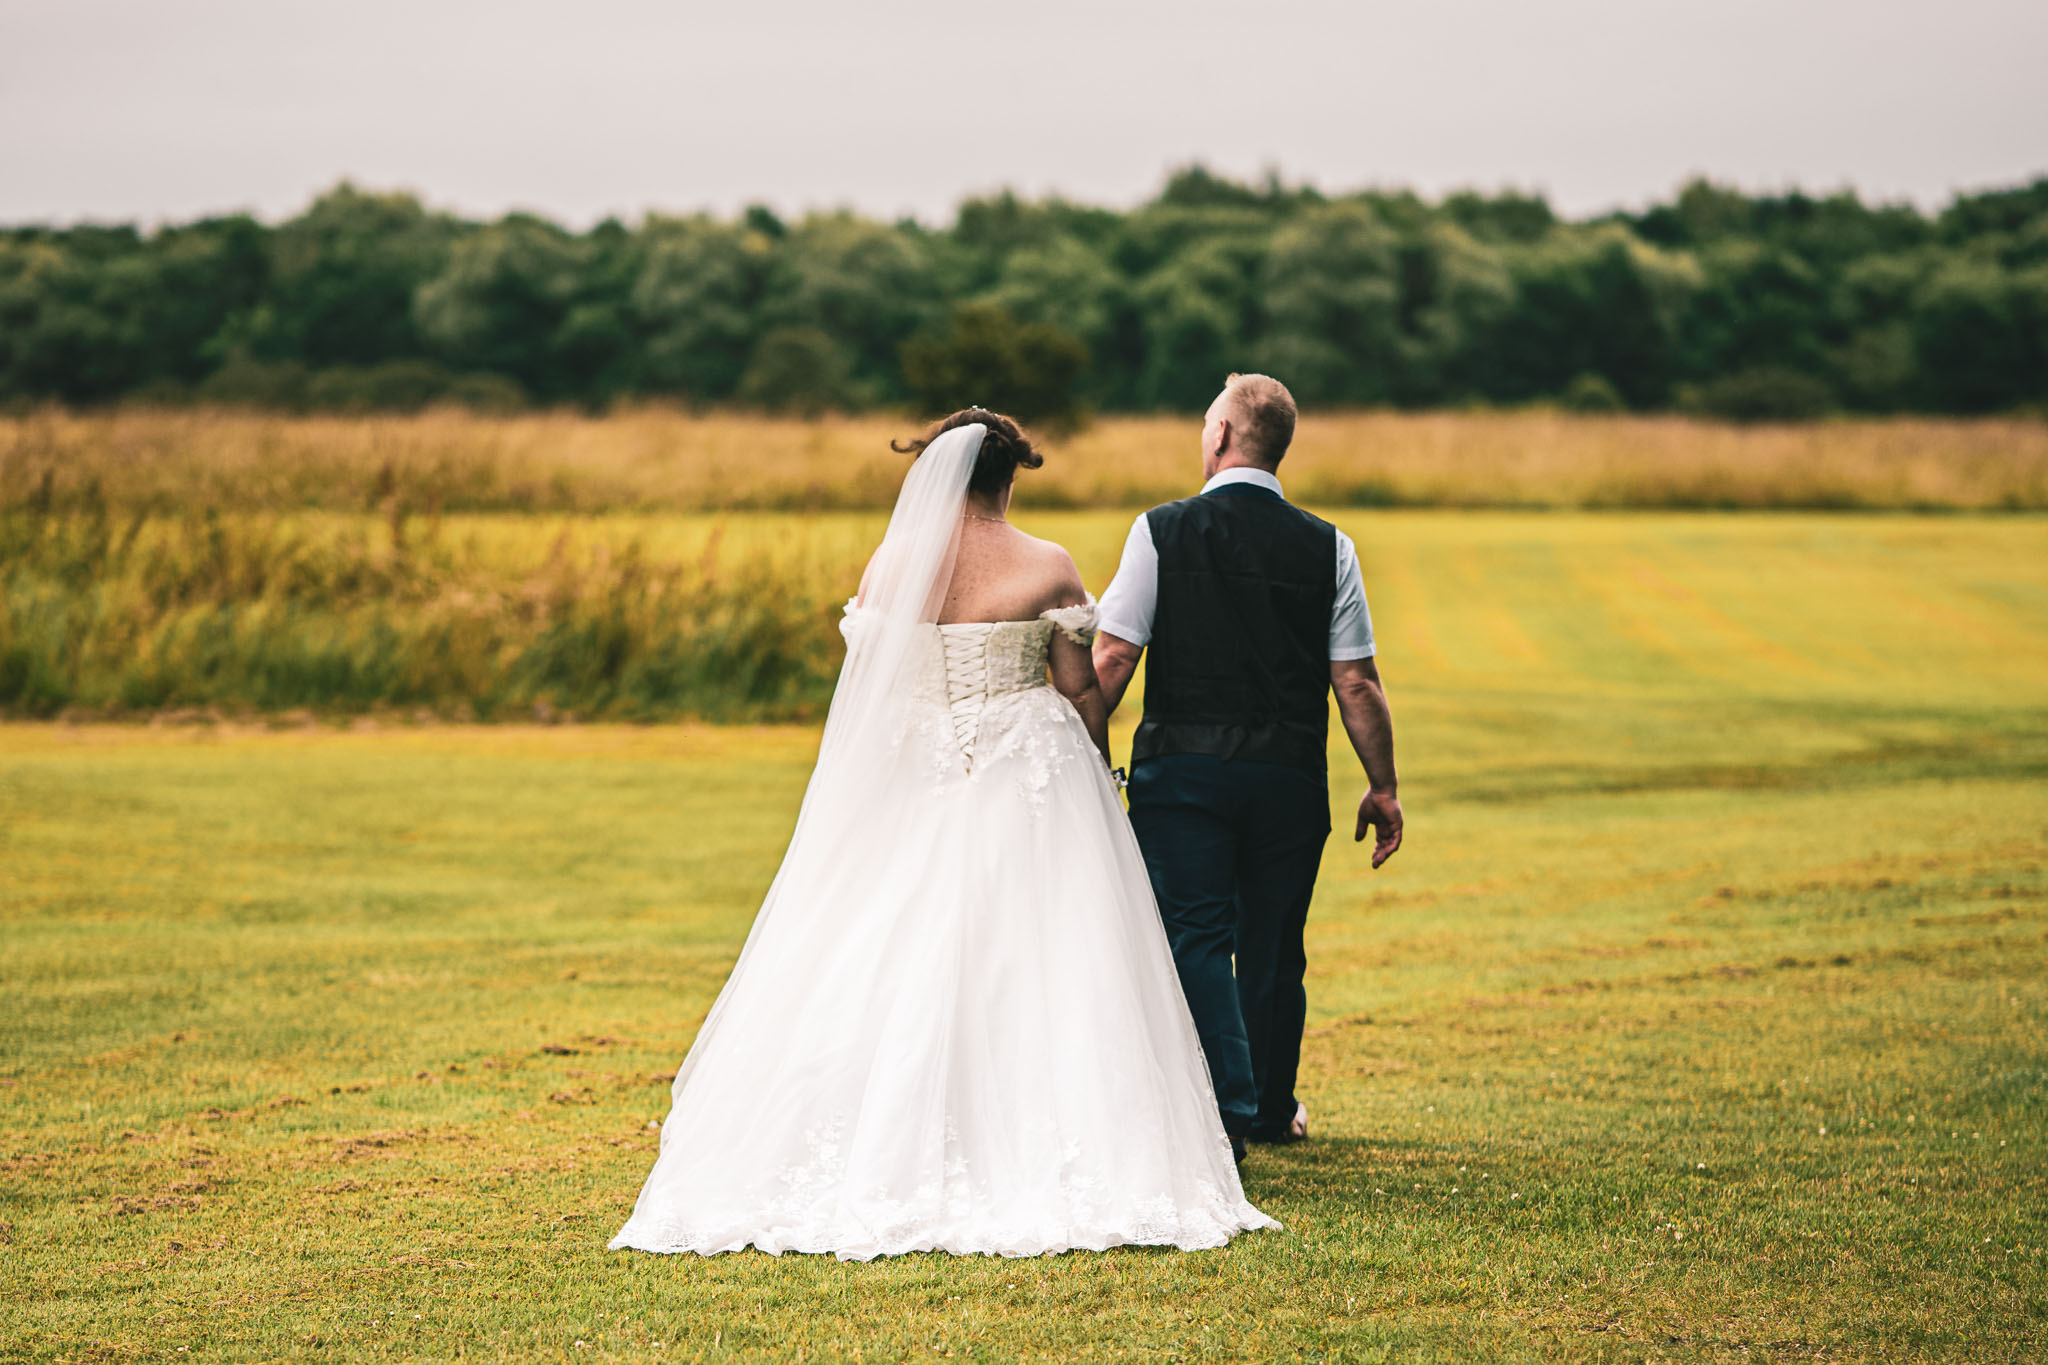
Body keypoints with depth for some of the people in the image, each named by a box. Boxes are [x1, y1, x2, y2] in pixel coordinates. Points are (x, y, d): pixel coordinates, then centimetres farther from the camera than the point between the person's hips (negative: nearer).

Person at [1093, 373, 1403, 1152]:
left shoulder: (1162, 532, -4)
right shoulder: (1328, 548, 1)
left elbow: (1112, 658, -7)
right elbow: (1357, 685, 1)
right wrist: (1383, 788, 9)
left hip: (1182, 769, -2)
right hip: (1289, 778, 3)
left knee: (1196, 937, -2)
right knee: (1273, 948, 15)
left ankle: (1226, 1110, -17)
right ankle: (1271, 1111, 32)